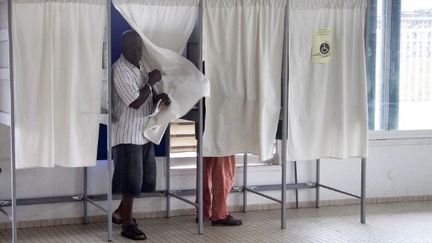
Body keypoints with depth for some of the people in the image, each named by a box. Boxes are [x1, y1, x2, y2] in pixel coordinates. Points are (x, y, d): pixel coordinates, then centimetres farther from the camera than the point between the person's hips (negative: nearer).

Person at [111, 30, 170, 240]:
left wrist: (160, 97, -3)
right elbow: (136, 102, -23)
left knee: (145, 178, 15)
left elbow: (148, 96, 18)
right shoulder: (120, 71, -18)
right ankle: (127, 224, 7)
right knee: (131, 179, -4)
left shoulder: (140, 65, 11)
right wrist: (151, 82, -13)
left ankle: (120, 213, 30)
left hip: (144, 132, 9)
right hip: (128, 135, -9)